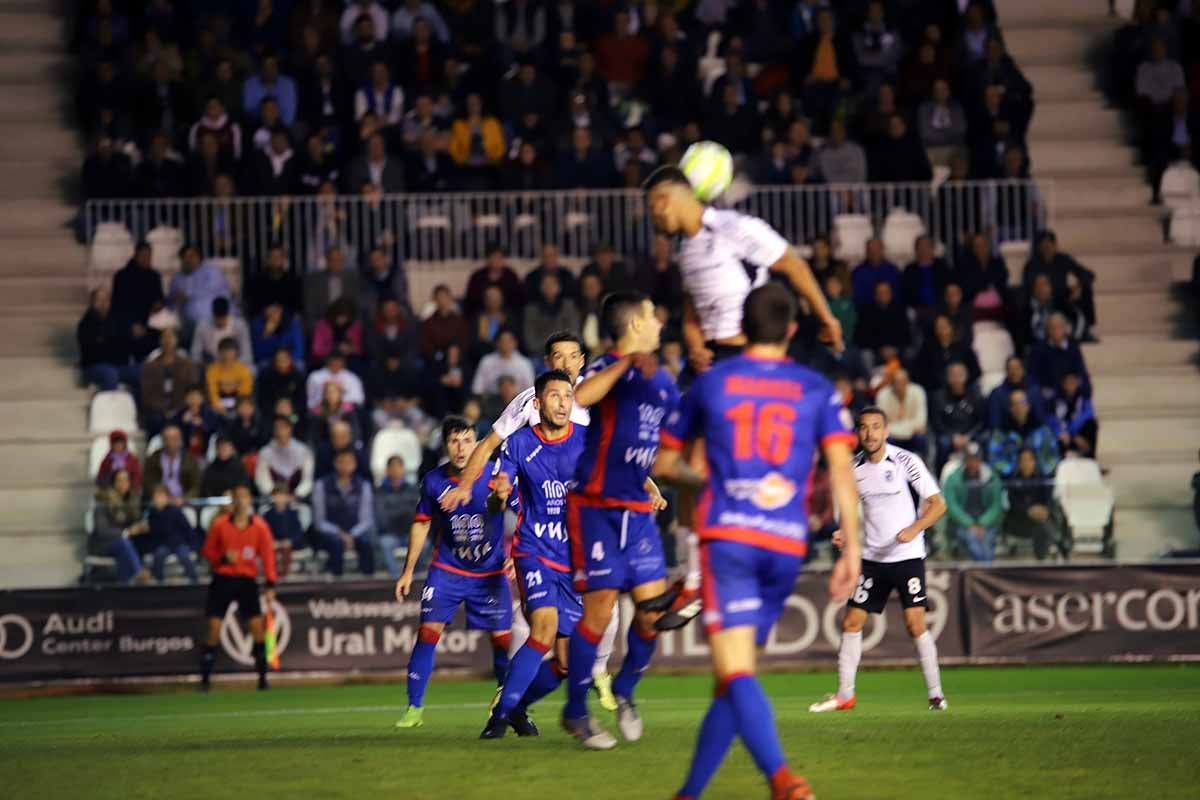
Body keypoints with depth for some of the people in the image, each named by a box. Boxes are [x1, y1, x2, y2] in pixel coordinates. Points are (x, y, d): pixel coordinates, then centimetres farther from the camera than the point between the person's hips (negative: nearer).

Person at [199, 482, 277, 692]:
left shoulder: (260, 526, -1)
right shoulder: (219, 524, -3)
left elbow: (267, 556, 0)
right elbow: (208, 551, 4)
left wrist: (270, 585, -7)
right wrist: (223, 558, -17)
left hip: (247, 580, 1)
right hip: (223, 579, -1)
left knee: (257, 626, -6)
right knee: (214, 627, -7)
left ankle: (262, 678, 5)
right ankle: (205, 679, 1)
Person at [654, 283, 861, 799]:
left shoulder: (711, 383, 11)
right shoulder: (817, 390, 11)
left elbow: (663, 463, 20)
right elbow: (841, 468, 0)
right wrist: (851, 549, 0)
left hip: (727, 538, -3)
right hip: (788, 544, 3)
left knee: (735, 673, -14)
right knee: (733, 676, 14)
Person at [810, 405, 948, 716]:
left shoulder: (906, 462, -9)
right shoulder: (854, 468, 5)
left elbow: (937, 504, -8)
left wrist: (914, 529, -23)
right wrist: (845, 533, 0)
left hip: (908, 556, -5)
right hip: (872, 559, 5)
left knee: (915, 623, -14)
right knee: (851, 622, 1)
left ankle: (936, 694, -3)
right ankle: (844, 694, 11)